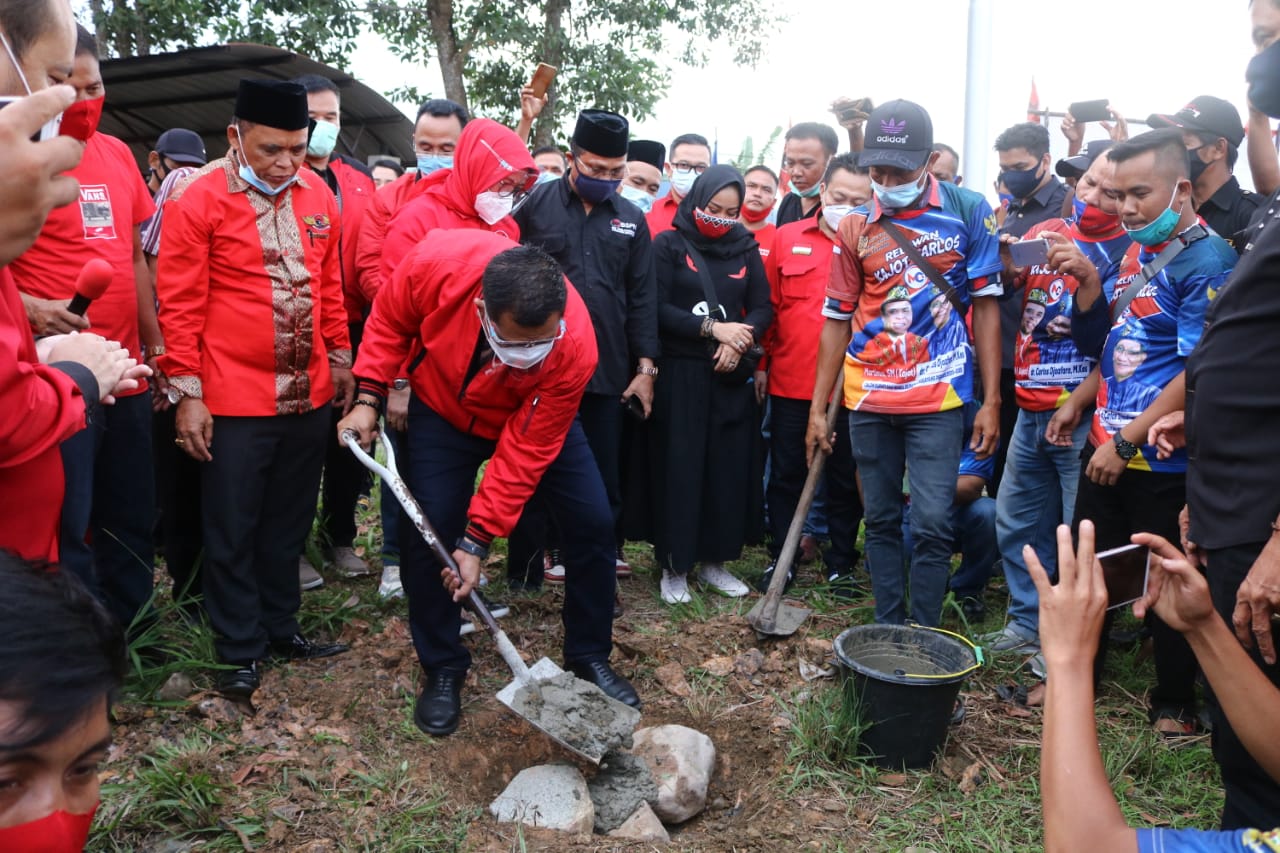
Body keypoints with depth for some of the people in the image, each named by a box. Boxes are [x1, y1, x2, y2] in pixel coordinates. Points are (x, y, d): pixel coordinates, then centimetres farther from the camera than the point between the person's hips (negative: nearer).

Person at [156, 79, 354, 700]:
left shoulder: (318, 195, 7)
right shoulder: (198, 201, -8)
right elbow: (180, 305, -8)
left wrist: (339, 357, 15)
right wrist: (187, 393, -10)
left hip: (309, 395, 5)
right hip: (234, 402, -4)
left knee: (288, 522, 16)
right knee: (233, 530, 6)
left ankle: (281, 627, 31)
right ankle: (240, 650, 20)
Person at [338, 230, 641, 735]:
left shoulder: (575, 348, -39)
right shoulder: (438, 261, -37)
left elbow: (525, 452, -29)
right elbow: (390, 320, -12)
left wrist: (477, 539, -27)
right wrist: (369, 399, -15)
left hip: (534, 419, 0)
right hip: (445, 413, 1)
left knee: (593, 525, -6)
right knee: (426, 536, -8)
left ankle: (589, 659, 16)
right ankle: (443, 670, 14)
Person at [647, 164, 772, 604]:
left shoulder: (745, 249, 10)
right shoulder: (669, 245, 0)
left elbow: (763, 308, 6)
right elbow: (658, 308, -9)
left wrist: (739, 340, -13)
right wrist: (713, 328, -16)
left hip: (730, 375, 3)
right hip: (680, 373, -3)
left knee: (730, 468, 4)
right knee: (679, 468, -1)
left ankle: (714, 560, 18)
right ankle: (674, 566, 10)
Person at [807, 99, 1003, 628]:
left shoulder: (969, 211, -2)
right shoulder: (855, 228, 3)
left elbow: (985, 305, 0)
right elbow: (838, 320, 7)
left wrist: (991, 401, -5)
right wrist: (818, 409, 5)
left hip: (938, 398, -2)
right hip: (869, 400, 3)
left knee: (931, 523, -4)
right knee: (881, 521, 10)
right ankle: (888, 634, 24)